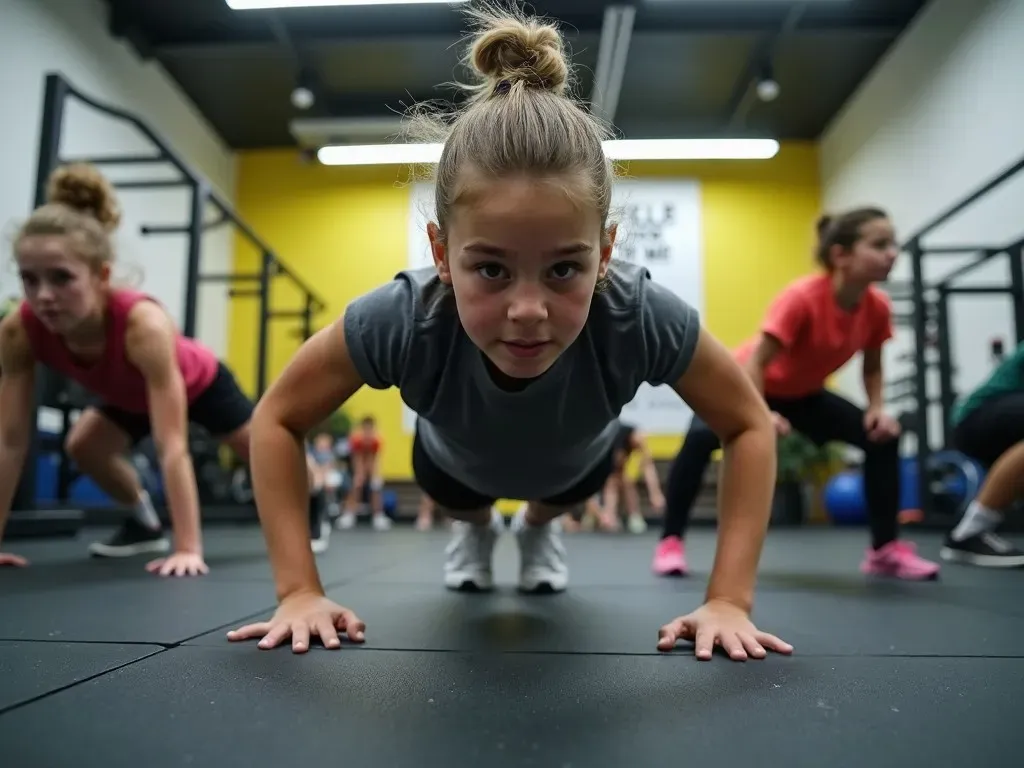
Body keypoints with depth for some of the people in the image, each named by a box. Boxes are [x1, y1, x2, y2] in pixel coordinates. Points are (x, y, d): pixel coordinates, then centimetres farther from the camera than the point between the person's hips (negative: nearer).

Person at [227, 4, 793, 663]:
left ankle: (539, 529, 64)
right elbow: (279, 420, -26)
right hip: (457, 461, 0)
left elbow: (750, 425, -25)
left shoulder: (642, 316, -44)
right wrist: (300, 592, -29)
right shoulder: (400, 319, -44)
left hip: (576, 460, 1)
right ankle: (475, 529, 61)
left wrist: (729, 600, -31)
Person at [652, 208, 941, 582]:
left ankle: (886, 549, 5)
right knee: (702, 437, -33)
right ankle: (670, 542, -19)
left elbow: (872, 367, 2)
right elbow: (755, 361, -34)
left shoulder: (878, 307, -15)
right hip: (747, 384, -6)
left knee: (883, 436, -8)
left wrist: (877, 409, -15)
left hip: (803, 394, 6)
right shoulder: (802, 297, -34)